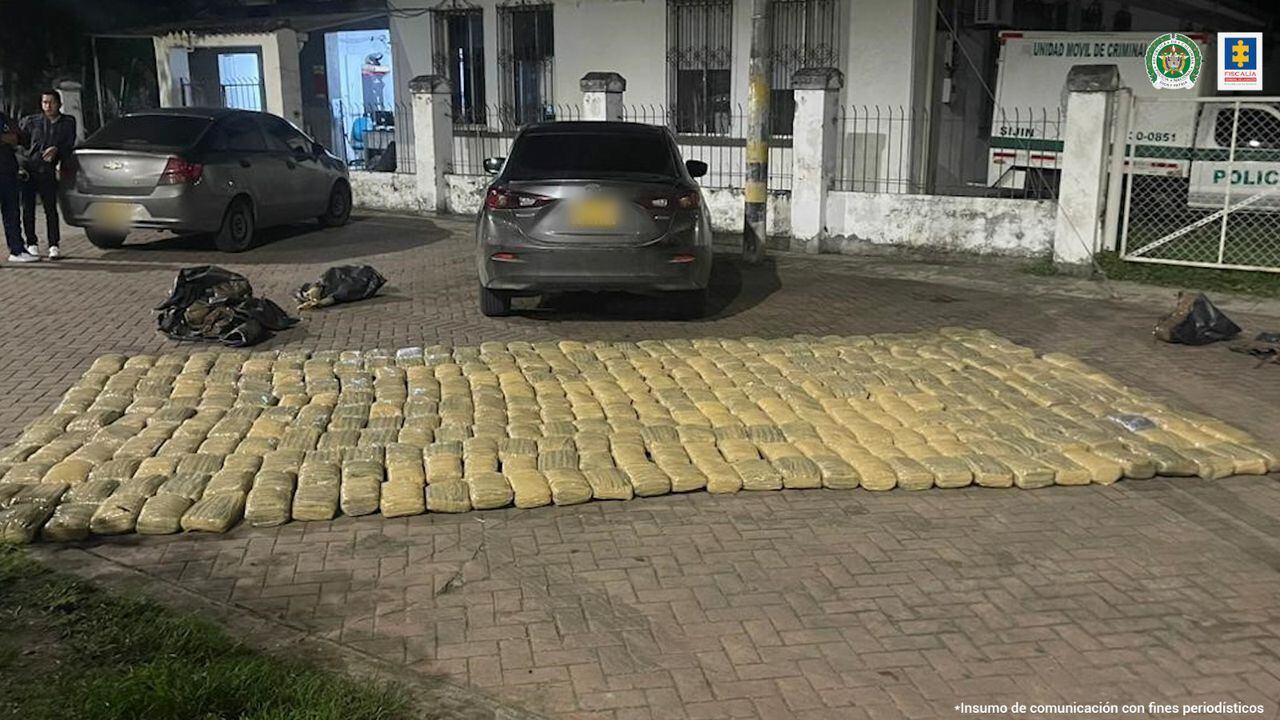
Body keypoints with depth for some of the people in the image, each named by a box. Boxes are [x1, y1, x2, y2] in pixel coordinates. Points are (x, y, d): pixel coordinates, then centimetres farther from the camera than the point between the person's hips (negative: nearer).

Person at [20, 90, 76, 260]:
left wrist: (56, 149, -13)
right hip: (28, 169, 1)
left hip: (48, 172, 0)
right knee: (28, 209, 4)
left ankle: (54, 246, -1)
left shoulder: (68, 122, 8)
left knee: (51, 209, -6)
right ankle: (31, 243, 14)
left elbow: (69, 145, 7)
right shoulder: (31, 122, 5)